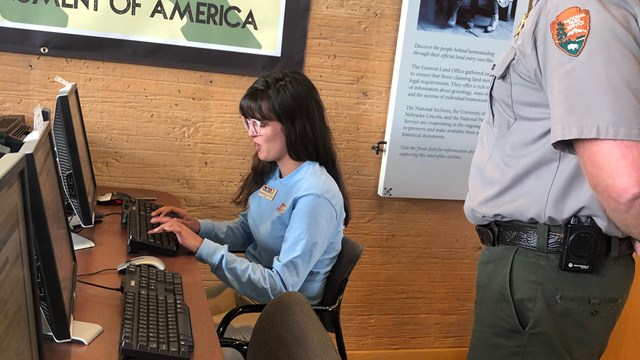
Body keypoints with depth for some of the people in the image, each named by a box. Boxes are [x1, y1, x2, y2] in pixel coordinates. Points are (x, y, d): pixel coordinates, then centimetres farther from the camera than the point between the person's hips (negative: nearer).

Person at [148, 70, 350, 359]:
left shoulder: (315, 196, -29)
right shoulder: (271, 172, -1)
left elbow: (281, 288, -30)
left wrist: (203, 247, -30)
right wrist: (198, 227, -6)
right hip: (249, 288, 8)